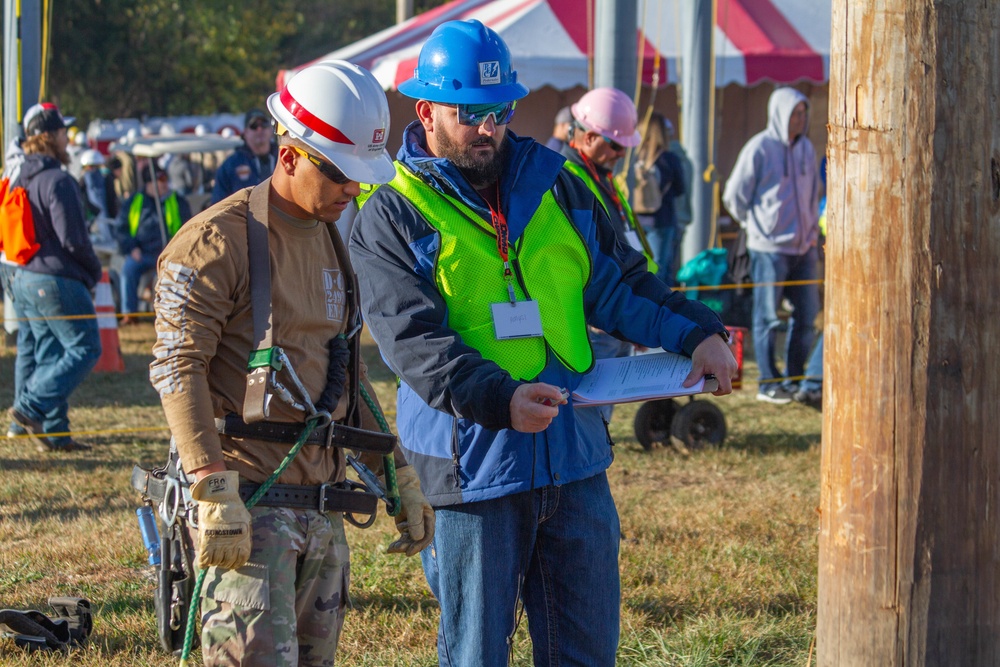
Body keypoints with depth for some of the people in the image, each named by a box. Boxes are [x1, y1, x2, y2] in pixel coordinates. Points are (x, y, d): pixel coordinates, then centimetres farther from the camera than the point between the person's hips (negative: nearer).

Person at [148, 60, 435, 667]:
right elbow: (178, 368, -16)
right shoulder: (217, 242, -10)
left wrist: (401, 478, 23)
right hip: (248, 501, -8)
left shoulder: (331, 242, 17)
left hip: (323, 507, 8)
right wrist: (214, 492, -24)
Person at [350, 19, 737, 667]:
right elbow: (416, 341, -16)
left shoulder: (553, 184, 10)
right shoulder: (394, 216, -6)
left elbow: (617, 281, 15)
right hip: (473, 466, -5)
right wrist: (499, 400, -31)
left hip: (575, 457, 5)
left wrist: (695, 332, -2)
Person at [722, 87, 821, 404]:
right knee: (768, 318, -1)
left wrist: (811, 228, 15)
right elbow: (734, 196, -3)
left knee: (806, 315, 7)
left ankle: (794, 379, 18)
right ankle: (769, 384, 4)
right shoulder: (759, 149, -9)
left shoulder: (806, 149, 10)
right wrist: (756, 225, 6)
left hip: (804, 247, 6)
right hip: (769, 247, -6)